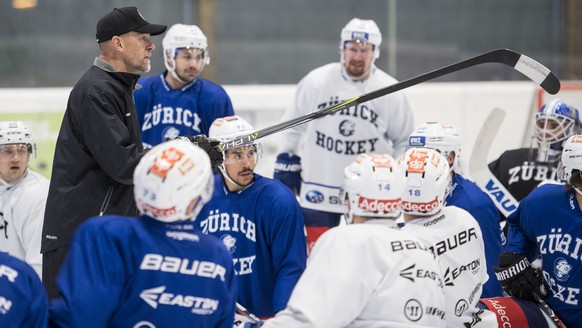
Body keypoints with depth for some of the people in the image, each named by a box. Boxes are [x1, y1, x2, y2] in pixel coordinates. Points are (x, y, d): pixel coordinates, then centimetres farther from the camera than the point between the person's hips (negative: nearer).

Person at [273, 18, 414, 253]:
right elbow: (293, 127, 9)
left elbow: (404, 141, 7)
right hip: (319, 188, 0)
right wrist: (286, 165, 8)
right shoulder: (316, 82, -6)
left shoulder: (390, 92, -6)